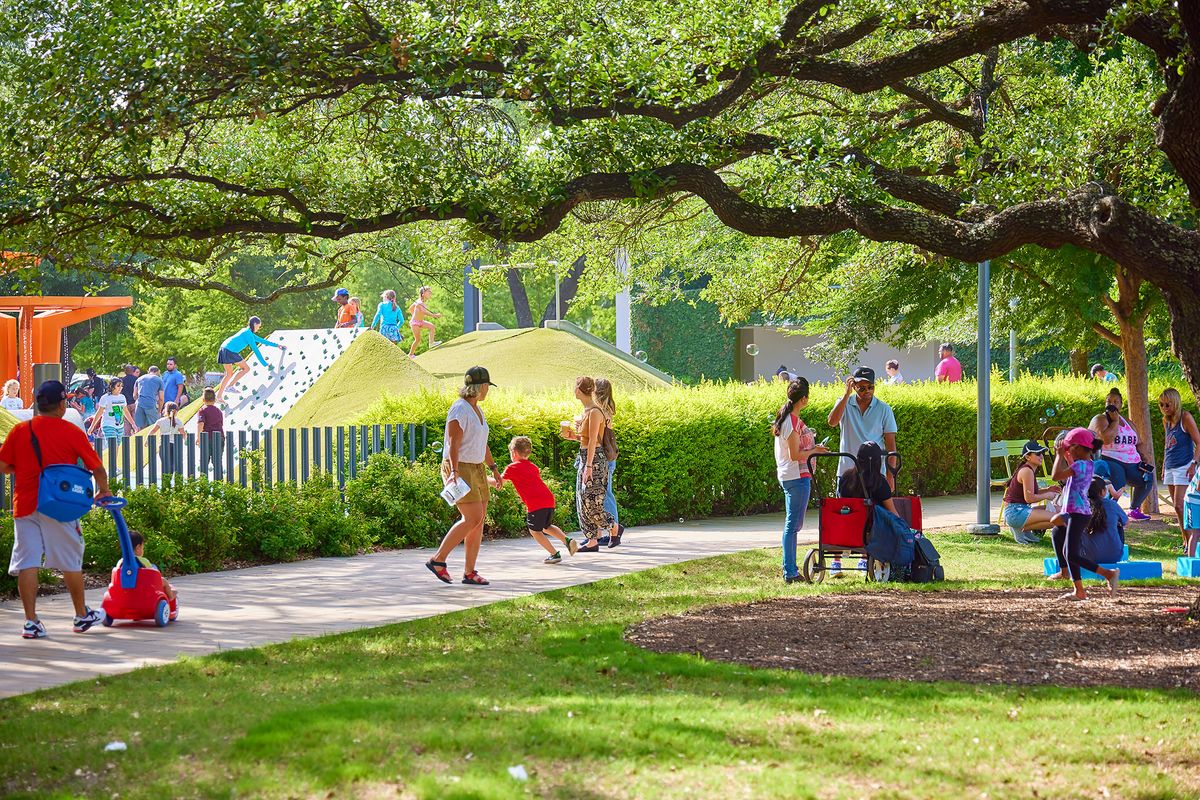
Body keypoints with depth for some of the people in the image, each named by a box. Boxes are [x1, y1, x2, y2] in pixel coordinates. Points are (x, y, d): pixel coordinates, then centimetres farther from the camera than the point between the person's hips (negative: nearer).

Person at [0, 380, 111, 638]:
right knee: (71, 563, 12)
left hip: (24, 505, 2)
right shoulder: (71, 433, -2)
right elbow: (97, 467, 2)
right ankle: (82, 616, 24)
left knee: (27, 563, 1)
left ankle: (31, 621, -4)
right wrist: (104, 491, 20)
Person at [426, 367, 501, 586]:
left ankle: (469, 572, 5)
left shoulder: (477, 410, 15)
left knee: (479, 520, 3)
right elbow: (453, 444, -23)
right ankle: (438, 560, -10)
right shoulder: (460, 410, -15)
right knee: (472, 519, -17)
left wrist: (493, 468, 29)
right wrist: (454, 471, -34)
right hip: (460, 470, -9)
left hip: (477, 469, 9)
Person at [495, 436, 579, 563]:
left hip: (535, 504, -7)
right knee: (547, 526, 26)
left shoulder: (512, 468, 2)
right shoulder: (533, 467, 24)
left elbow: (498, 482, 2)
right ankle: (567, 540, 8)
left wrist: (485, 479, 17)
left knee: (534, 530, 6)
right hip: (549, 499, 8)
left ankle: (554, 554, 1)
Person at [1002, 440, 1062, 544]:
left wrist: (1047, 490, 11)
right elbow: (1029, 498, -20)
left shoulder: (1029, 470, 16)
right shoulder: (1027, 471, -15)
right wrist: (1046, 495, -6)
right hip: (1015, 512, -10)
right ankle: (1023, 530, -9)